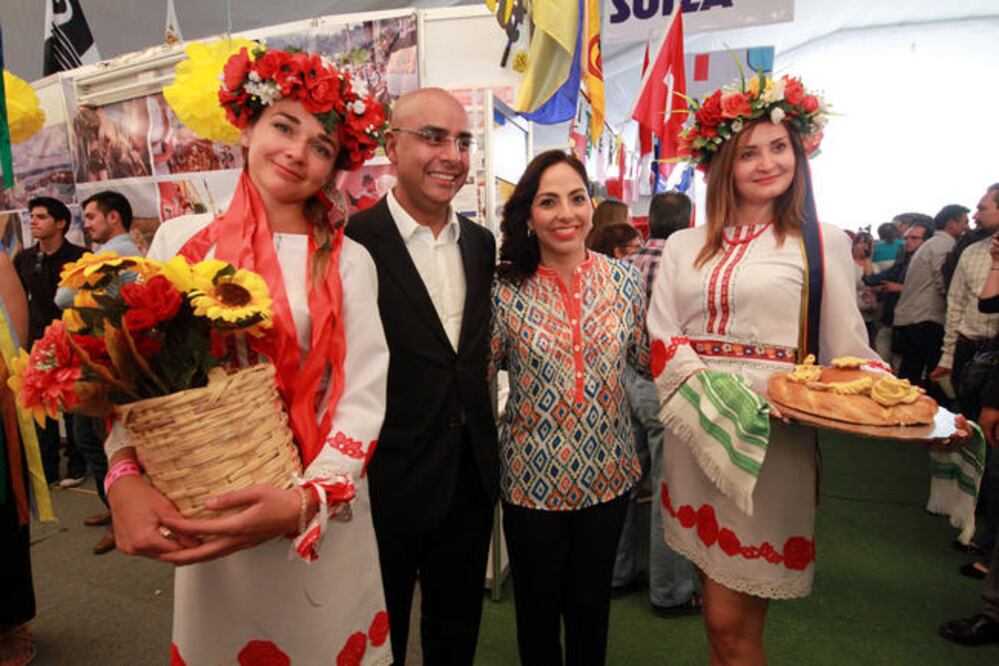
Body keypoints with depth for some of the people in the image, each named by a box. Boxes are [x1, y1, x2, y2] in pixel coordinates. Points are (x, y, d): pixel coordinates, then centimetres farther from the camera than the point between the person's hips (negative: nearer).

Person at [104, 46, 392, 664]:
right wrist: (125, 476, -16)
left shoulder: (348, 262, -6)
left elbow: (361, 400, -11)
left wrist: (304, 499, -25)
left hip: (323, 517, -1)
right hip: (201, 512, 2)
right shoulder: (181, 239, 0)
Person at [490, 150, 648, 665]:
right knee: (538, 606, 19)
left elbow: (648, 358, 4)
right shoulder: (506, 291, -12)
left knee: (591, 602, 22)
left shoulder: (624, 280, -4)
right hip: (532, 478, -2)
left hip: (607, 472, 2)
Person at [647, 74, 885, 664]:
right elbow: (662, 339, 4)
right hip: (696, 428, 3)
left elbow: (848, 351, 3)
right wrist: (713, 395, -12)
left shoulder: (822, 243, 4)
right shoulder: (685, 246, 10)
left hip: (771, 435, -3)